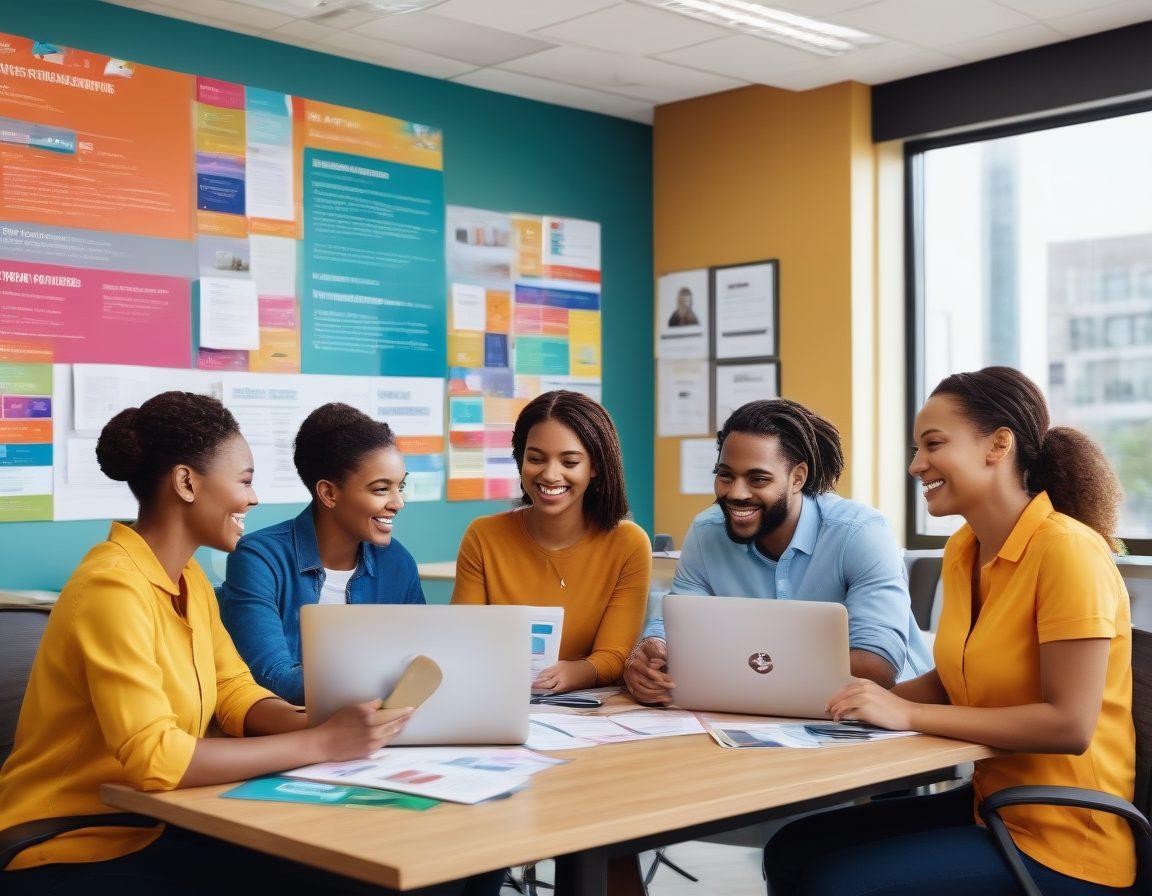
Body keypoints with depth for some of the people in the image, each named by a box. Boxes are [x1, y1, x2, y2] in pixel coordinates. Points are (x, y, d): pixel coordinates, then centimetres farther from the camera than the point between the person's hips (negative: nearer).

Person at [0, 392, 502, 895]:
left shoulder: (189, 577, 7)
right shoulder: (113, 588, -23)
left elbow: (238, 695, 4)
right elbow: (154, 759, -30)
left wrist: (322, 725, -15)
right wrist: (322, 744, -27)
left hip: (151, 830, 8)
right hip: (67, 855, -8)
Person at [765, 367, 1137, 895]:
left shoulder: (1067, 550, -20)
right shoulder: (963, 550, 5)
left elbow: (1069, 724, -24)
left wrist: (908, 714, -21)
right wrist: (861, 697, -5)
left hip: (1062, 846, -7)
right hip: (988, 802, 7)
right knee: (792, 850, 0)